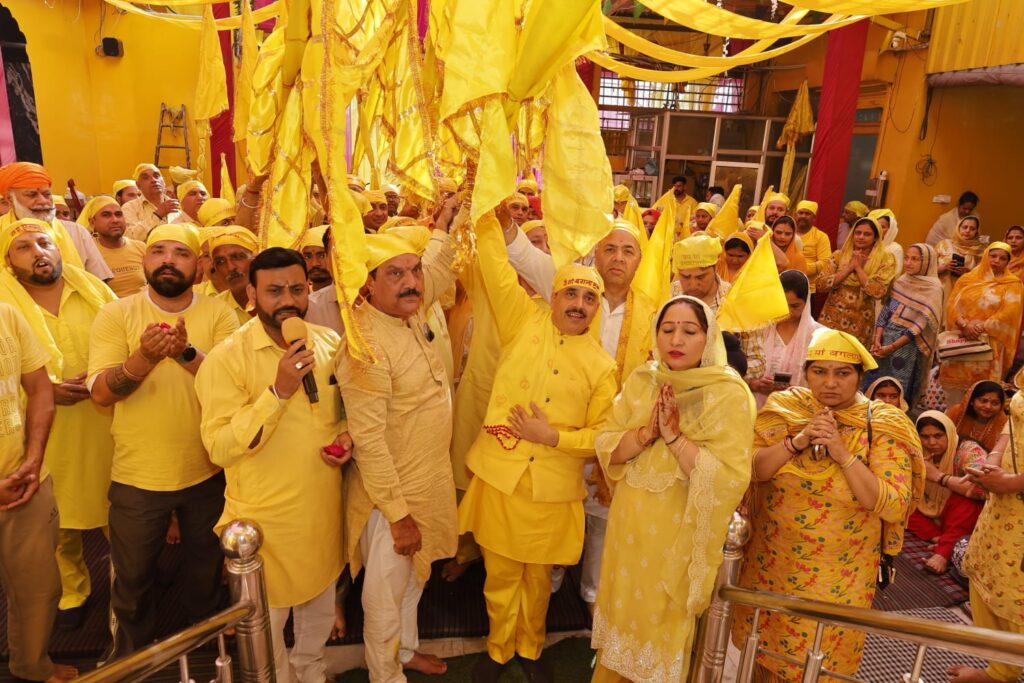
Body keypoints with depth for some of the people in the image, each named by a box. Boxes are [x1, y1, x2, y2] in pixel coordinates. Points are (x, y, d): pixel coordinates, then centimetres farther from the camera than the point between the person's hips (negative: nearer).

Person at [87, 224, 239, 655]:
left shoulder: (219, 314, -6)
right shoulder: (115, 314, -6)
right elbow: (100, 393, -14)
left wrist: (187, 353, -34)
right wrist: (145, 357, -32)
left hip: (208, 473, 1)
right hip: (137, 476, 0)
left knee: (206, 569, 22)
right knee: (133, 577, 20)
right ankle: (133, 654, 49)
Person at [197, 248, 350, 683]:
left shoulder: (330, 344, -1)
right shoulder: (227, 357, -17)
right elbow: (219, 448, -22)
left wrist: (347, 437, -6)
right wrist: (279, 391, -30)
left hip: (323, 511, 5)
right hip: (264, 518, -5)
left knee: (320, 609, 26)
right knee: (266, 622, 17)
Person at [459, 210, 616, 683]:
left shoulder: (601, 366, -1)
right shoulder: (525, 323, -1)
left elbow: (603, 434, -1)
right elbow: (497, 266, -6)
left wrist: (553, 436, -14)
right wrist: (488, 215, -13)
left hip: (554, 488, 1)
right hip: (500, 475, 0)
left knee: (538, 577, 18)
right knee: (501, 573, 15)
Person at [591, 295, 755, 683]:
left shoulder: (729, 394, -17)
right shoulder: (641, 380, -2)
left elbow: (731, 480, -23)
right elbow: (605, 447, -5)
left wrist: (675, 436, -27)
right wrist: (646, 433, -22)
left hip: (678, 533, -4)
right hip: (628, 523, 4)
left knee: (661, 622, 15)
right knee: (620, 608, 21)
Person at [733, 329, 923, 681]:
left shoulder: (881, 426, -11)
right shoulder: (783, 409, -6)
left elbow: (893, 507, -18)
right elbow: (749, 469, -13)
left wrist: (843, 453, -26)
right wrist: (798, 441, -25)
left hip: (838, 576, -2)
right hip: (771, 563, 2)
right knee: (762, 649, 19)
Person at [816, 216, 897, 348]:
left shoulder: (885, 260, -2)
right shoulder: (839, 255, 3)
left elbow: (878, 292, -16)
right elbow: (820, 284, -9)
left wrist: (859, 268, -12)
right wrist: (849, 268, -13)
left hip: (860, 323, -1)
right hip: (832, 318, 1)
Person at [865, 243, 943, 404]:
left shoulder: (933, 289, -9)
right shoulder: (901, 281, 8)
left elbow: (919, 326, -14)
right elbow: (885, 312, 5)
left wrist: (892, 347, -17)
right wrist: (877, 340, -8)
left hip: (908, 347, -5)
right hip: (885, 340, 5)